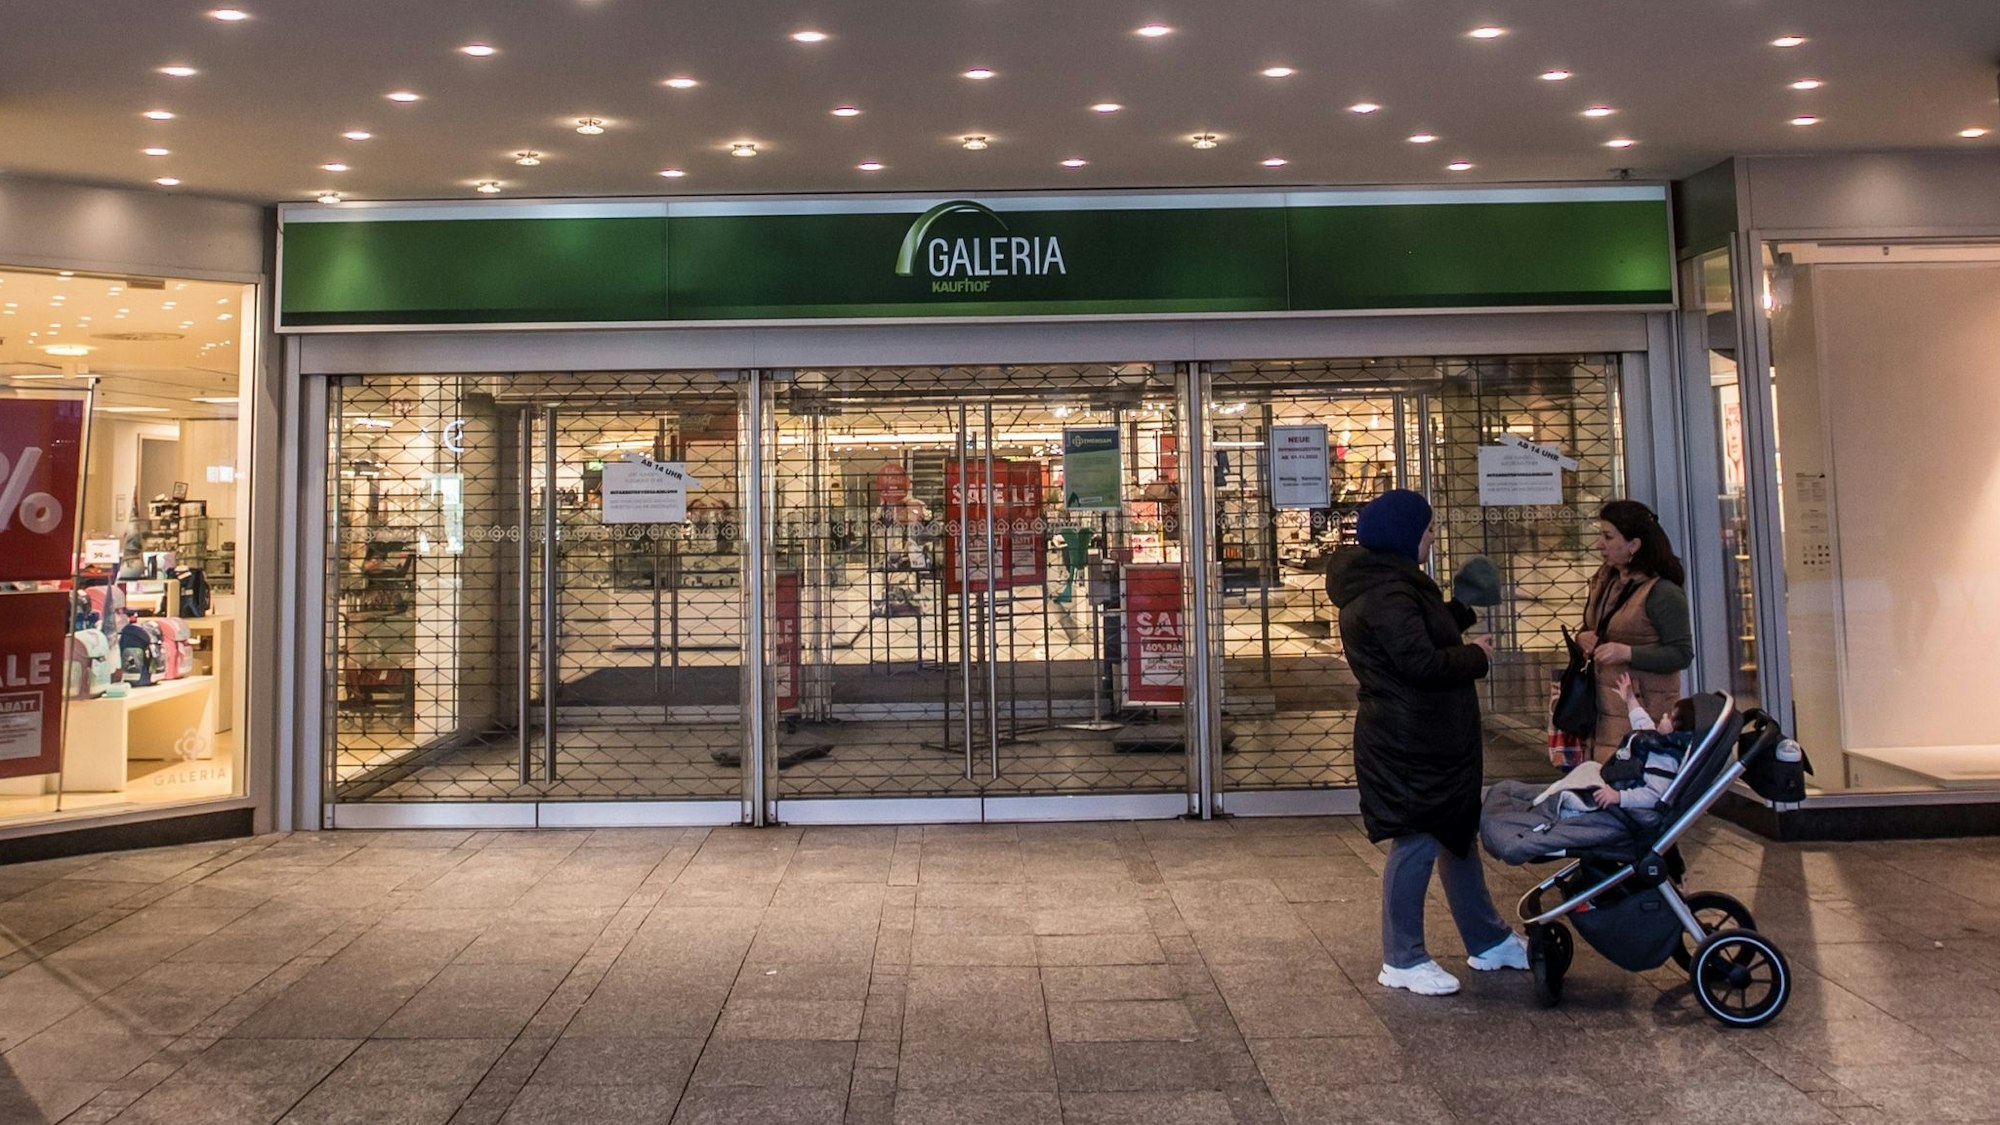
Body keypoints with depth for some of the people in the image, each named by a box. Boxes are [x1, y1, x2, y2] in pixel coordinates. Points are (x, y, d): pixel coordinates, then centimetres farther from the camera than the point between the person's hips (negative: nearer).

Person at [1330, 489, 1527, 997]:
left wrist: (1464, 610, 11)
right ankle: (1403, 960, 10)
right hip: (1409, 746, -11)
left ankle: (1488, 940, 33)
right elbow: (1423, 664, -27)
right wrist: (1476, 655, -12)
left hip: (1429, 741, 11)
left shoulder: (1392, 585, 13)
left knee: (1458, 834, 19)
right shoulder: (1387, 595, -22)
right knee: (1416, 844, -2)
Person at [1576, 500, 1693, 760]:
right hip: (1604, 709, 7)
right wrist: (1582, 638, 3)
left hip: (1644, 710, -7)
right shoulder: (1604, 582, 13)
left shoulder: (1662, 592, -10)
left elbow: (1682, 655, -13)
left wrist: (1628, 653, -22)